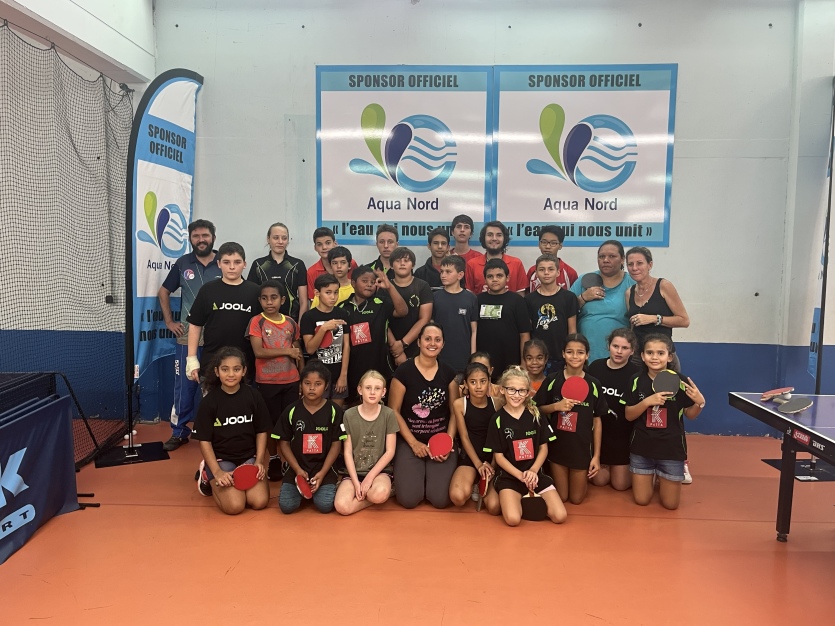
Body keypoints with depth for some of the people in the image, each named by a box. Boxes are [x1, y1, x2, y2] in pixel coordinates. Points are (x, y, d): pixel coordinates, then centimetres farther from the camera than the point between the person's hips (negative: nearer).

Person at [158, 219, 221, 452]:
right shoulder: (182, 264, 3)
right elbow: (163, 292, 14)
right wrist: (169, 321, 6)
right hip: (187, 337, 1)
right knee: (184, 385, 7)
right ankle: (179, 432, 20)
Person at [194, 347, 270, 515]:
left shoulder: (254, 396, -4)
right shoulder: (209, 402, -9)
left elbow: (261, 431, 5)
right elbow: (204, 440, -6)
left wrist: (259, 461, -7)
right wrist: (217, 471, -15)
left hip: (249, 457, 3)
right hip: (220, 459, -2)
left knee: (260, 501, -18)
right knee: (234, 506, -22)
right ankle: (208, 477, 10)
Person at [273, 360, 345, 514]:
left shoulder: (334, 411, -4)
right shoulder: (291, 411, -1)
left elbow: (336, 445, -3)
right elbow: (284, 443, 2)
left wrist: (322, 473, -12)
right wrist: (298, 470, -9)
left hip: (324, 468, -1)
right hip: (297, 468, 1)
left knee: (325, 505, -20)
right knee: (286, 506, -17)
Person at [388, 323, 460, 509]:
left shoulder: (448, 373, 3)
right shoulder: (403, 372, -8)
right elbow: (394, 411, -6)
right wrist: (414, 443, -11)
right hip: (409, 441, -2)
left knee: (440, 500, -11)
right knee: (409, 499, -15)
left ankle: (430, 475, 23)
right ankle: (408, 475, 20)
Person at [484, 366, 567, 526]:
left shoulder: (536, 414, 0)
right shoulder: (497, 420, -6)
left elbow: (544, 448, 4)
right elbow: (498, 456, -5)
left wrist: (533, 471, -12)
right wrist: (520, 475, -16)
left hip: (535, 473, 2)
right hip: (509, 476, -2)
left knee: (560, 516, -11)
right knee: (513, 519, -24)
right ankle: (517, 500, 9)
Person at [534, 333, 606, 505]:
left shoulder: (593, 384, -7)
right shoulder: (552, 380, -8)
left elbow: (597, 421, -1)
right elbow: (538, 409, 1)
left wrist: (596, 455, -2)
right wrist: (556, 406, -20)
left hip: (582, 448, 0)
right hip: (557, 446, 0)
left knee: (576, 499, 13)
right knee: (561, 498, 12)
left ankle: (584, 477, 41)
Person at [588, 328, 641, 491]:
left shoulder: (636, 374, -12)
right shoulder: (595, 367, -5)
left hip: (624, 435, -2)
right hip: (598, 432, 2)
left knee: (620, 484, 3)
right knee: (599, 480, 5)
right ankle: (607, 464, 37)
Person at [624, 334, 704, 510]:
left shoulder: (680, 381, -11)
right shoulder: (637, 381, -7)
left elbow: (690, 415, -1)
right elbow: (629, 415, -5)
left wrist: (700, 402, -22)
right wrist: (647, 402, -22)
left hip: (671, 447, -1)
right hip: (642, 447, 1)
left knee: (670, 504, 9)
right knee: (641, 500, 9)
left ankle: (661, 479, 39)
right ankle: (652, 477, 39)